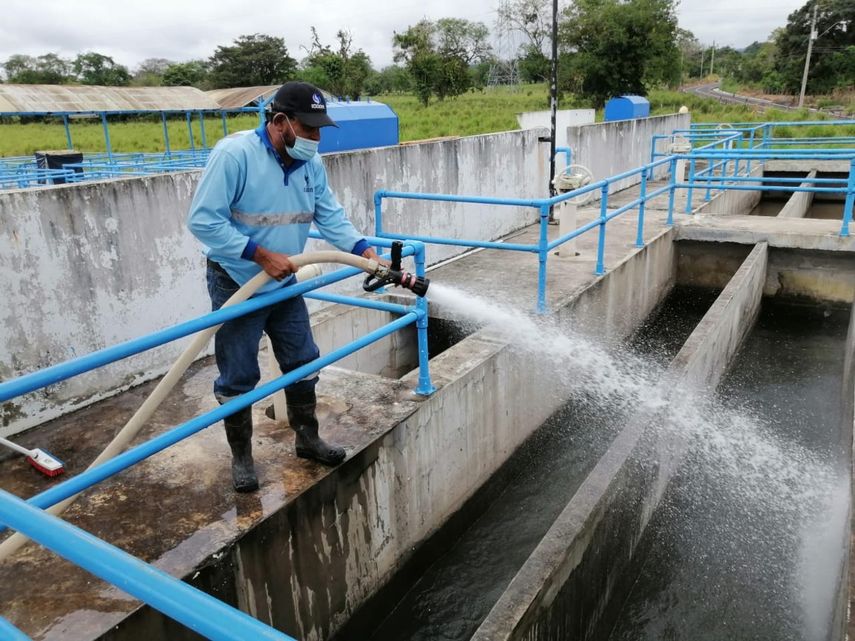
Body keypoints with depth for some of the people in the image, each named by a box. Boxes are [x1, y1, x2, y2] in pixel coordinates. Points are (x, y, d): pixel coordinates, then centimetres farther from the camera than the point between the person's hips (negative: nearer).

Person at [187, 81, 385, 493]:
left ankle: (307, 439, 34)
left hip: (284, 284, 6)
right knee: (238, 378, 5)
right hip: (236, 285, -6)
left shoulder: (311, 164, -2)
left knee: (303, 364, 14)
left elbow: (331, 218, -2)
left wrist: (365, 252, -18)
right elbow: (203, 220, -23)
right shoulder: (234, 153, -22)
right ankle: (241, 457, 25)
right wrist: (261, 255, -26)